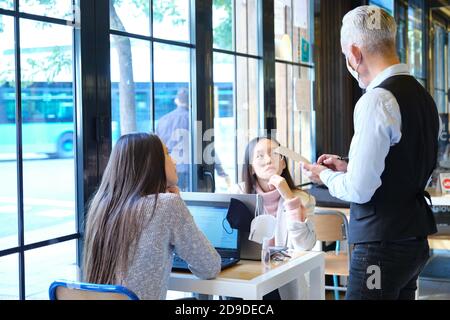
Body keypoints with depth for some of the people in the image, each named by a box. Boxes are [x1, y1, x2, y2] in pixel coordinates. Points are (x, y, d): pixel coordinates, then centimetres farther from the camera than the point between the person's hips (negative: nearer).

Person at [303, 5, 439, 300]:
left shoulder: (377, 101, -17)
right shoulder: (423, 96, 10)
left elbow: (359, 189, -19)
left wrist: (326, 176, 1)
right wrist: (348, 168, 16)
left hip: (381, 245, -9)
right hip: (415, 240, 9)